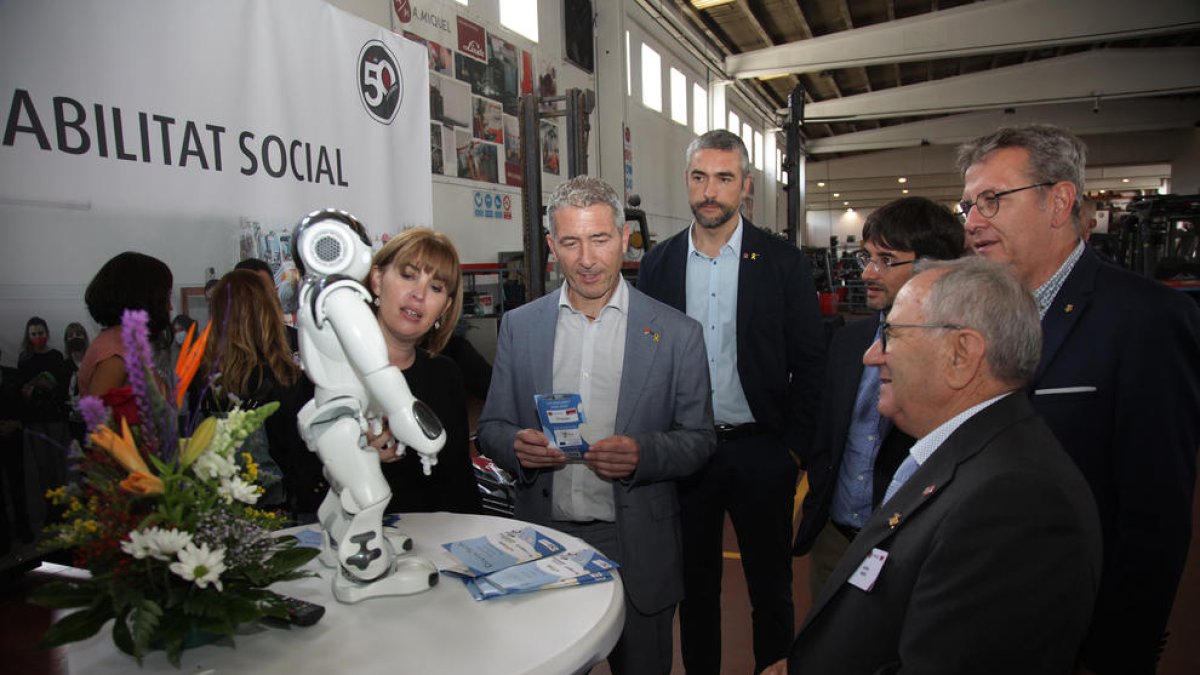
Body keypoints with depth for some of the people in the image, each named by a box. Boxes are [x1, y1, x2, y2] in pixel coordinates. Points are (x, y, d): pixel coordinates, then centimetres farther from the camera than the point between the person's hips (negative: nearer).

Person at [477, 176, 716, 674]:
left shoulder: (676, 333, -5)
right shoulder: (519, 326, 1)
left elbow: (699, 439, -2)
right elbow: (492, 427, 6)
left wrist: (642, 454, -22)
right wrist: (516, 445, -18)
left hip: (637, 552, -1)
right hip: (543, 542, 2)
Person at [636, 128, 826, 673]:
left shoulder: (783, 262, -3)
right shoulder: (657, 264, 2)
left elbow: (810, 361, -3)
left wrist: (795, 446, -7)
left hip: (760, 450, -1)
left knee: (771, 585, 15)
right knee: (694, 582, 17)